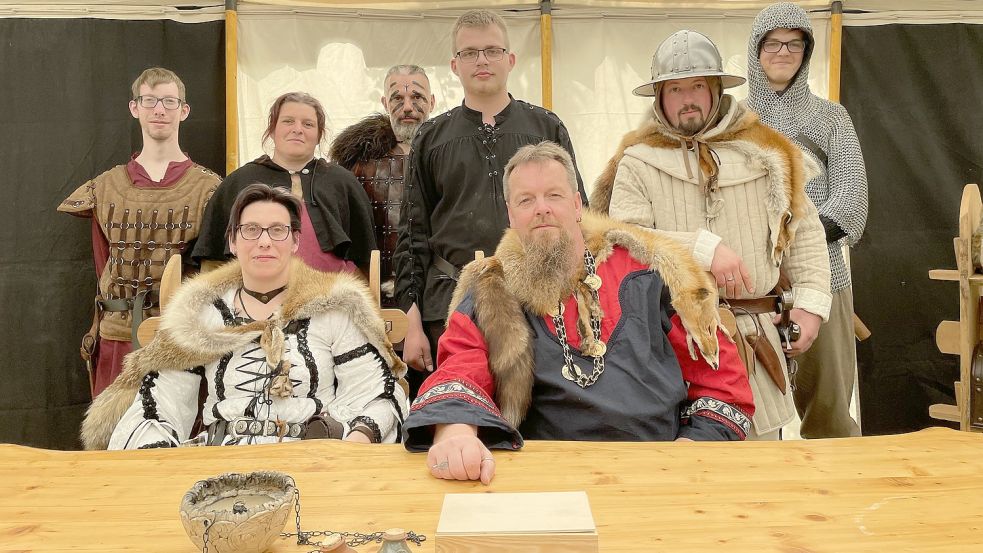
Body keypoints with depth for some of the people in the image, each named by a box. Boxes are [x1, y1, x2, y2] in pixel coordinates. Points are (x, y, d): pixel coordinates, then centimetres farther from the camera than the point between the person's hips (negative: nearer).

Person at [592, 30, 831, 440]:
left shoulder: (764, 153, 10)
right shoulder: (637, 163, 1)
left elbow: (805, 231, 14)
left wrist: (810, 302, 3)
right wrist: (704, 248, -19)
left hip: (755, 336, 3)